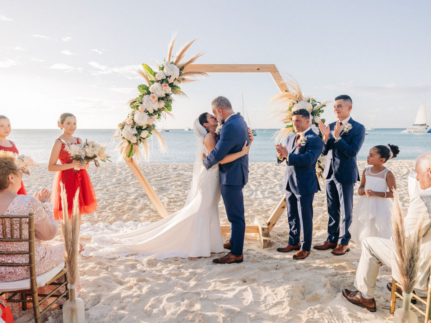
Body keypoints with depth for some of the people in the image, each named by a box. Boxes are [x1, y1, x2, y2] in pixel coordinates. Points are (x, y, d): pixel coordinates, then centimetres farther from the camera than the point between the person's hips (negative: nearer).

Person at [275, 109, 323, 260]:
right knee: (292, 216, 18)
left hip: (304, 185, -7)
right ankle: (293, 243, 33)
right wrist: (281, 155, -15)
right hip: (290, 183, 7)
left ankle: (305, 248, 19)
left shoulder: (314, 140, -12)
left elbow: (308, 159, -26)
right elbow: (282, 158, 8)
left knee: (305, 218, 5)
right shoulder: (290, 138, 12)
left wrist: (287, 155, -29)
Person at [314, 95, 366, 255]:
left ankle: (344, 243, 19)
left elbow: (352, 152, -18)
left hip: (346, 175, -6)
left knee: (346, 211, 6)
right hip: (330, 174, 6)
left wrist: (337, 137, -25)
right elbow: (325, 151, 6)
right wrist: (325, 137, -11)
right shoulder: (331, 126, 7)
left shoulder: (358, 128, -9)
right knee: (332, 210, 15)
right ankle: (331, 240, 27)